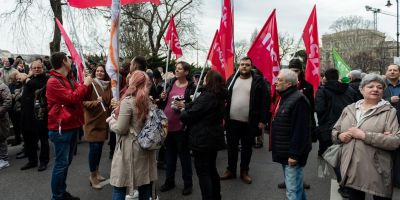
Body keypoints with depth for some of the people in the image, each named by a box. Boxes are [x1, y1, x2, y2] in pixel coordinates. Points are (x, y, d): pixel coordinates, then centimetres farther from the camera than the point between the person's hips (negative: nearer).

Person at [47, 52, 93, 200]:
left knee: (66, 162, 16)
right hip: (61, 128, -9)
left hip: (72, 126, 9)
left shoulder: (69, 79, 14)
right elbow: (71, 98, -21)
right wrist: (84, 84, -12)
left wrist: (87, 84, 2)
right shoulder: (53, 82, -14)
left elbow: (83, 97, 17)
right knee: (61, 163, -3)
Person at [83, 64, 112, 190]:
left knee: (100, 147, 12)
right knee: (94, 148, -7)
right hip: (92, 120, -6)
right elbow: (83, 102, -14)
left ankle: (96, 171, 29)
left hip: (103, 120, 6)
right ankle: (93, 176, 8)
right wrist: (95, 102, -30)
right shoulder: (90, 84, -11)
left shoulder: (108, 86, 8)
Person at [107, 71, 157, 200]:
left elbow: (121, 129, -14)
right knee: (145, 185, 16)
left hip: (130, 150, -7)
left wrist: (111, 120, 4)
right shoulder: (149, 101, 7)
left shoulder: (128, 101, -15)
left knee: (119, 186, 6)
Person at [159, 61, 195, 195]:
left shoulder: (191, 87, -7)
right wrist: (163, 98, -5)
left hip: (181, 126, -5)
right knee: (169, 154, 16)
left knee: (184, 154, 6)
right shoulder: (170, 83, 8)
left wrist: (185, 106, -23)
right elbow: (163, 103, 16)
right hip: (167, 124, 5)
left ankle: (188, 183, 20)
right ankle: (169, 181, 31)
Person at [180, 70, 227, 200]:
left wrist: (182, 113, 2)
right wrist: (187, 106, 8)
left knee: (203, 172, 1)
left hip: (203, 139, -9)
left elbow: (190, 115, -17)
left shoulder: (207, 97, -20)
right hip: (214, 138, 9)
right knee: (212, 169, 20)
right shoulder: (219, 96, 8)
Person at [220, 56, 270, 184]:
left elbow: (265, 101, -7)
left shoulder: (259, 81, -4)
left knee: (247, 148, 11)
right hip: (232, 121, 3)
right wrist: (223, 117, 3)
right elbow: (224, 98, 8)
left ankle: (244, 171, 28)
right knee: (231, 147, 13)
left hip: (250, 122, -3)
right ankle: (231, 170, 29)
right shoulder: (232, 79, 7)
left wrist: (262, 120, -12)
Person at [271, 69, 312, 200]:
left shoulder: (298, 99, -19)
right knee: (296, 186, 23)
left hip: (292, 153, -10)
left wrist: (294, 154, -23)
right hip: (285, 151, 10)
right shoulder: (285, 97, 15)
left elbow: (301, 130, -24)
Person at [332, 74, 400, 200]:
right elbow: (334, 132, 14)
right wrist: (340, 136, -10)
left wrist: (364, 135, -21)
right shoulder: (349, 109, 8)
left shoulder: (389, 111, -3)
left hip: (377, 172, -3)